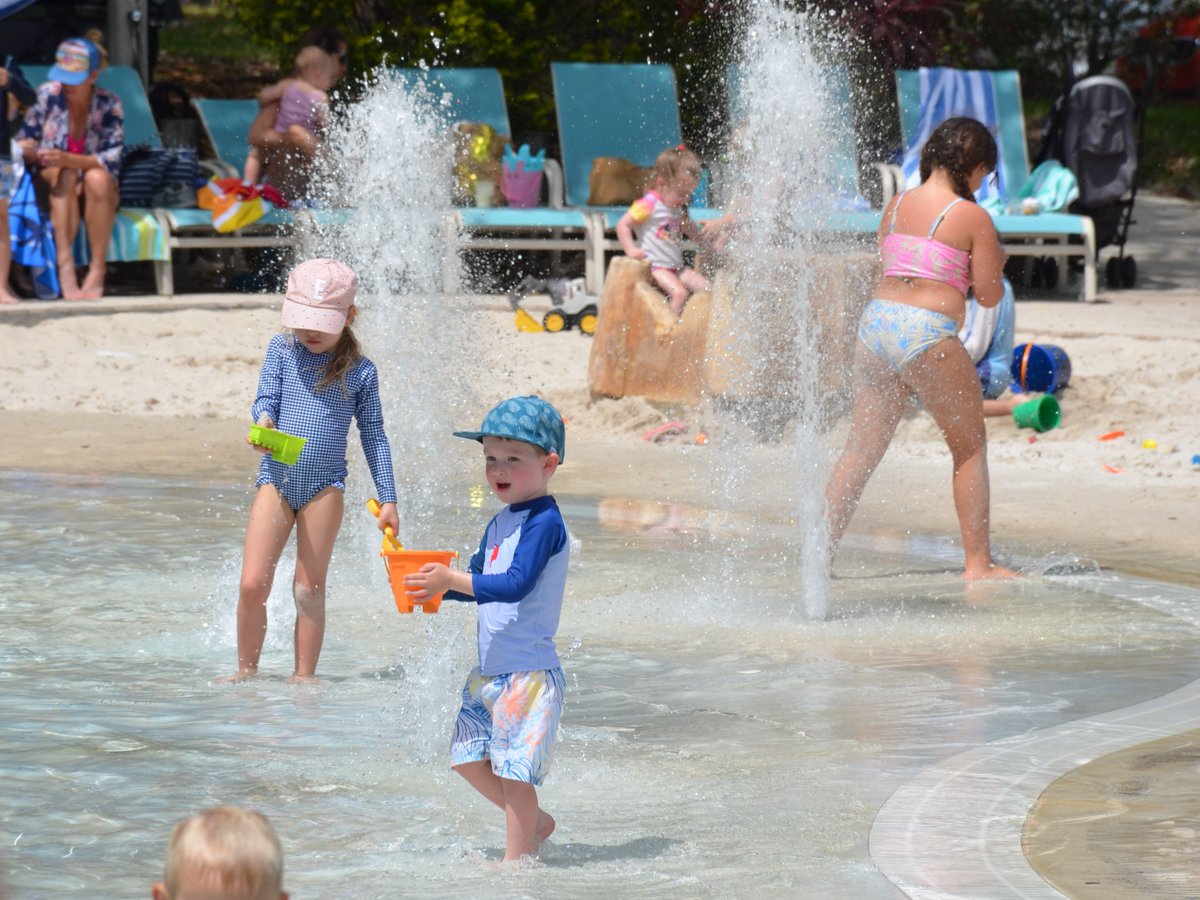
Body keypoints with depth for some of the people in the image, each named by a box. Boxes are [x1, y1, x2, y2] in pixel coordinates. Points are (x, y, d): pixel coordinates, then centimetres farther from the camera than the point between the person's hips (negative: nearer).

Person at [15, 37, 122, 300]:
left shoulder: (109, 104, -10)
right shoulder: (47, 95, -8)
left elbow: (111, 160, -18)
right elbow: (25, 139, -3)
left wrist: (67, 159, -35)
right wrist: (28, 151, -29)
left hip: (97, 195, 0)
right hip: (54, 191, 0)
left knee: (98, 178, -34)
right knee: (64, 175, -33)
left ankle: (97, 271, -32)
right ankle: (65, 266, -44)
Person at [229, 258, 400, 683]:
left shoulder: (360, 371, 2)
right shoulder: (281, 349, 5)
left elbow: (374, 436, 7)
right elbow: (266, 398, -2)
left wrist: (388, 499, 5)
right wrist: (263, 422, -27)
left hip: (324, 485, -1)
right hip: (276, 479, 1)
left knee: (309, 589, 2)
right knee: (252, 584, -4)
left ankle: (304, 675, 12)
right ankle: (245, 671, 11)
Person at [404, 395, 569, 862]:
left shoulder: (543, 522, -16)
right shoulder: (501, 523, 13)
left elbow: (516, 584, -26)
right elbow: (479, 582, 22)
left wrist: (451, 580, -26)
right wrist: (434, 585, 6)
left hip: (529, 671, -10)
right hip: (490, 669, 10)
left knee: (513, 765, -5)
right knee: (468, 756, 14)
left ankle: (516, 859, 6)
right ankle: (534, 822, 29)